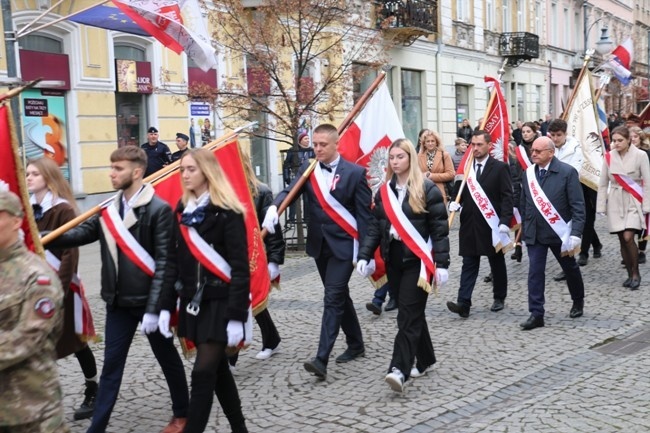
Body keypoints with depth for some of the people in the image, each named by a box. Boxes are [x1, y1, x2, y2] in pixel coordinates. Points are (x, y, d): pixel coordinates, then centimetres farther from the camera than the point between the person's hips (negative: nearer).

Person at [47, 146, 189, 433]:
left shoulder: (159, 210, -14)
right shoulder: (109, 209, 5)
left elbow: (164, 262, -17)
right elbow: (82, 233, -1)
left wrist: (154, 307, -20)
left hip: (148, 301, -5)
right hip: (118, 301, 5)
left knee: (168, 359, 13)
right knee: (112, 364, 10)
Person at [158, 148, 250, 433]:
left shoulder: (227, 213, -12)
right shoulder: (181, 211, 9)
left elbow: (240, 269, -15)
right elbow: (175, 262, 12)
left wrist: (237, 316, -19)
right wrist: (166, 306, 6)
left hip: (220, 303, -7)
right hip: (192, 303, 7)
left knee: (203, 373, -7)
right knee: (217, 369, 15)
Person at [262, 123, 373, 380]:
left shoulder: (354, 173, -8)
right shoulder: (307, 170, 5)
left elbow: (364, 214, -8)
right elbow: (289, 192, -8)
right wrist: (273, 208, -31)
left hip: (343, 245, -5)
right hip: (319, 245, 6)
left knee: (333, 299, -10)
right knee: (339, 296, 16)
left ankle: (322, 359, -13)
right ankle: (355, 345, 32)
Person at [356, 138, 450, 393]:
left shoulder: (427, 189, -5)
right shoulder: (384, 191, 10)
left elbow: (440, 228, -8)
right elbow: (375, 227, 10)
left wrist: (441, 263, -13)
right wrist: (364, 256, -2)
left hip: (417, 260, -6)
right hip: (393, 258, 6)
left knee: (408, 316, -10)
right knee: (411, 313, 13)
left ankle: (400, 370, -16)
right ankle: (425, 360, 27)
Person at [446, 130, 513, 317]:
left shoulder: (500, 168, -4)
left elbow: (507, 196, -8)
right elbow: (459, 191, 15)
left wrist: (504, 222, -17)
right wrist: (455, 202, -7)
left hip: (492, 225, -3)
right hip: (469, 224, 3)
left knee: (497, 263, 12)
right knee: (469, 265, -1)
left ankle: (499, 298, 27)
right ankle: (463, 303, -6)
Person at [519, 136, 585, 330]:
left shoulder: (567, 172, -12)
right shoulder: (528, 173, 2)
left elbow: (578, 206, -13)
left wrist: (575, 234, -20)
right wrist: (525, 230, 9)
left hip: (559, 232, -3)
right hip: (534, 233, 3)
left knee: (570, 269, 17)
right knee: (535, 272, -4)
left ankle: (578, 301, 41)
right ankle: (536, 314, 0)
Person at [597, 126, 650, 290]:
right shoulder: (609, 157, 1)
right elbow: (603, 184, 6)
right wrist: (601, 206, 3)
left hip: (633, 202, -3)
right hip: (616, 202, 3)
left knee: (628, 238, -16)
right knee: (622, 240, 5)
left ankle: (636, 273, 2)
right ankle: (630, 274, 18)